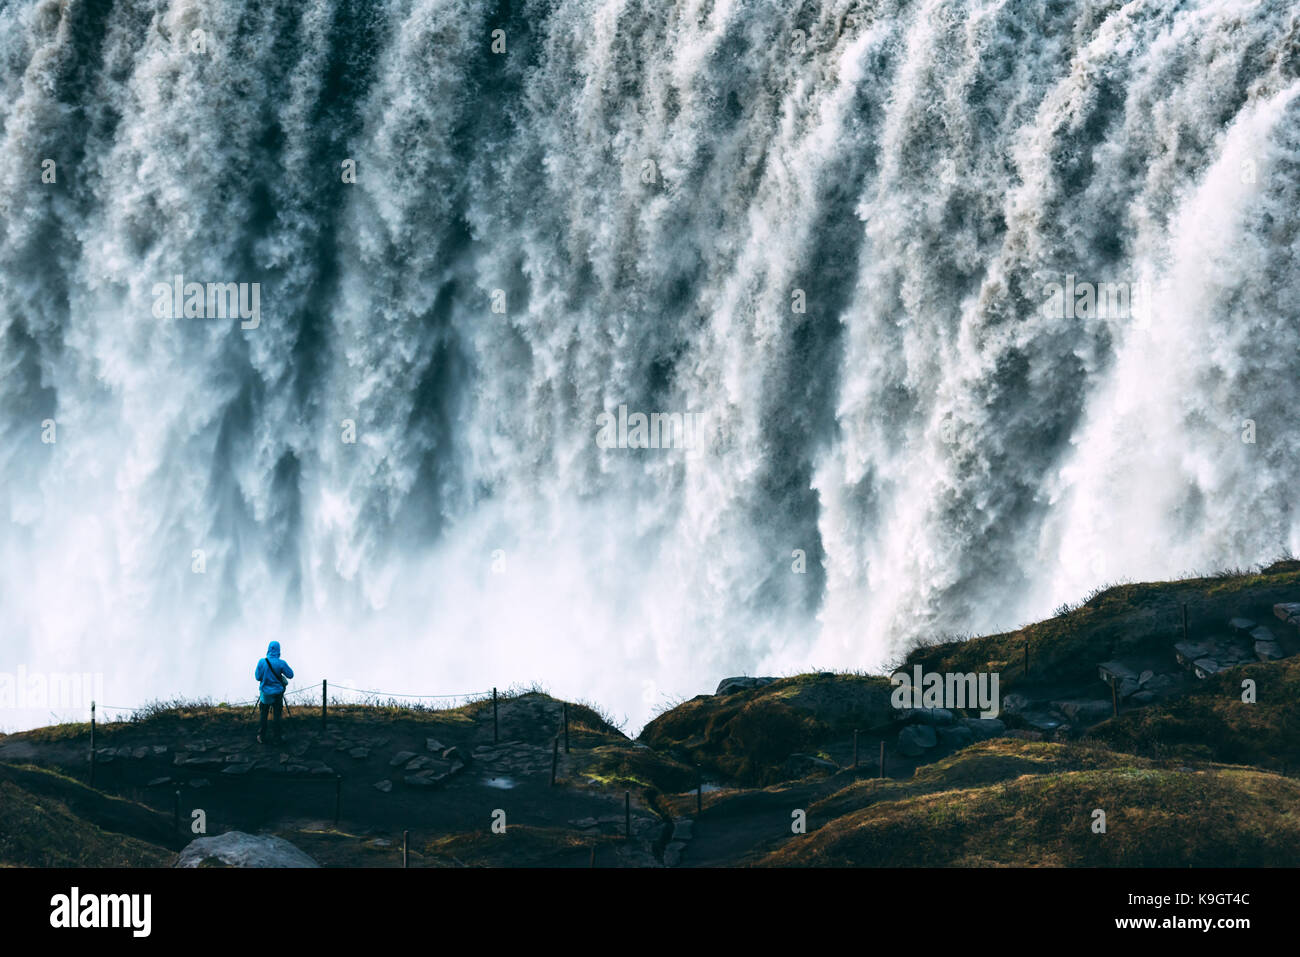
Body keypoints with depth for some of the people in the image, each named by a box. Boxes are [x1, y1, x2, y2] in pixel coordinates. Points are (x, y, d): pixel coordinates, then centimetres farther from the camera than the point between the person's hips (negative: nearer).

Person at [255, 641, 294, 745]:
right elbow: (290, 675, -6)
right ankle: (277, 735, 17)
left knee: (263, 715, 9)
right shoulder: (281, 663, -14)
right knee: (277, 715, 12)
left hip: (265, 692, 0)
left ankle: (261, 737, 10)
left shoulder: (262, 662, -12)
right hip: (277, 692, 0)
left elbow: (258, 677, -6)